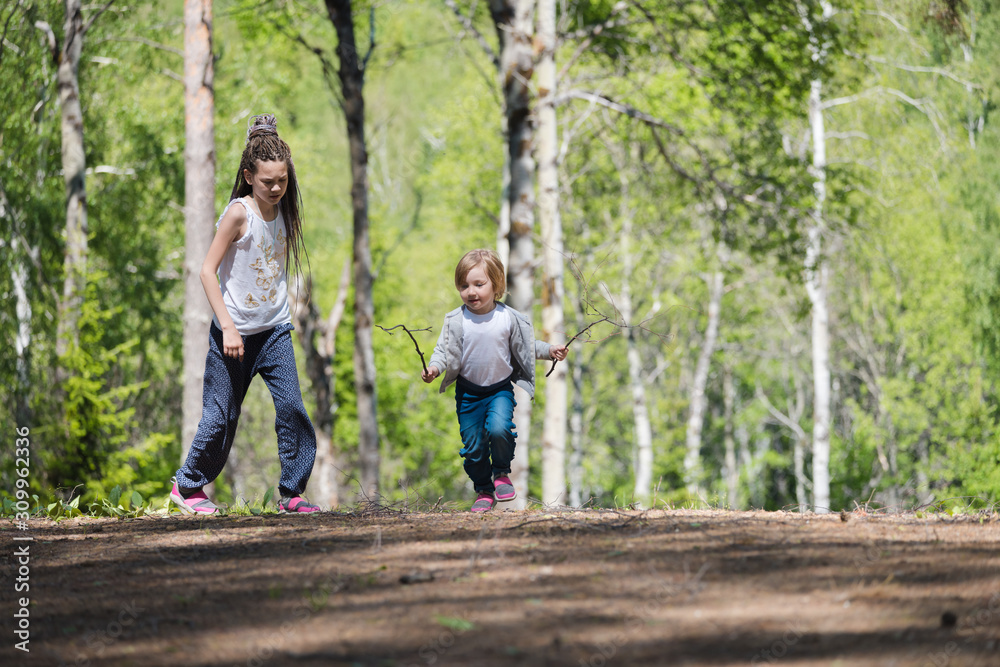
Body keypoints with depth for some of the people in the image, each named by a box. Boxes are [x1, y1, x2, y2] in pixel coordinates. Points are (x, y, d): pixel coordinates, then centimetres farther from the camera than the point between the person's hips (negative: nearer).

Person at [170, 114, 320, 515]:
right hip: (235, 331, -5)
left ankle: (292, 493, 0)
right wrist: (228, 326, -20)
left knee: (292, 410, -9)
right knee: (220, 418, 3)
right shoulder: (238, 214, -15)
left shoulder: (281, 211, 3)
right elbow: (208, 270, -16)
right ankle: (187, 486, 23)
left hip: (275, 330, 5)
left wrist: (278, 310, 15)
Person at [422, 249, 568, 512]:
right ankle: (483, 490, 24)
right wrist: (434, 367, -27)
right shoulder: (457, 321, -10)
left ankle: (502, 473, 2)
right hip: (468, 391, 1)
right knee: (473, 445, 3)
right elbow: (444, 349, -8)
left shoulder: (509, 318, -7)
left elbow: (525, 347, 7)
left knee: (499, 429, -25)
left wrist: (549, 351, -4)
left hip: (501, 388, -1)